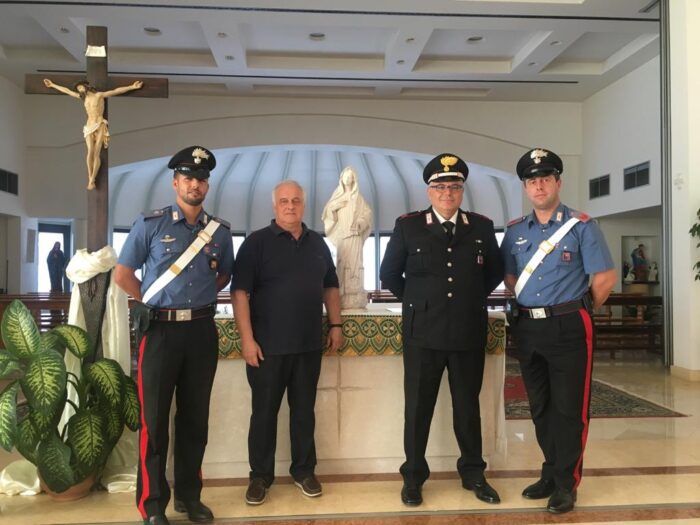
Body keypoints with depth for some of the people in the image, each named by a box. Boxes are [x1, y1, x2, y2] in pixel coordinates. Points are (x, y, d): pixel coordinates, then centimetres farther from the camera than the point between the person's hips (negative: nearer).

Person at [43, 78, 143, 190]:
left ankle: (92, 180, -16)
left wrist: (132, 87, -12)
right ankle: (90, 179, -17)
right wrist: (52, 85, 35)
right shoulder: (83, 97, 19)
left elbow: (116, 91, -5)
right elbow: (66, 90, 28)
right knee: (90, 151, -16)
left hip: (100, 126, -4)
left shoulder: (99, 95, 3)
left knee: (96, 153, -13)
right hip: (89, 126, 4)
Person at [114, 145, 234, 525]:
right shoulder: (150, 224, -2)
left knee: (195, 417, 11)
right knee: (154, 418, 3)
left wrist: (200, 300, 8)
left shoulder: (220, 231, 7)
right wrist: (153, 303, 2)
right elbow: (122, 274, 2)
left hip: (202, 331, 3)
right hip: (161, 330, -3)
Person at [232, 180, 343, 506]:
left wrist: (335, 324, 10)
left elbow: (330, 287, 17)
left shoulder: (317, 243, 11)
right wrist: (247, 338, -15)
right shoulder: (256, 242, -5)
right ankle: (260, 476, 23)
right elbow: (240, 292, -10)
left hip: (309, 345, 4)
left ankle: (304, 471, 28)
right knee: (264, 412, 7)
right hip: (268, 345, -4)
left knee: (304, 411, 13)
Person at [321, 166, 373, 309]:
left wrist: (360, 223, -13)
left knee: (353, 264, -9)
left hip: (354, 235, -1)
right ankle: (338, 299, -9)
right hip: (338, 234, 1)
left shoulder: (358, 198, 12)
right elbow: (327, 212, 10)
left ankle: (354, 299, -11)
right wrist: (335, 206, -9)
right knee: (339, 263, -8)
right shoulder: (336, 196, 15)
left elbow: (367, 213, 4)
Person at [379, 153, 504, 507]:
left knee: (468, 406, 14)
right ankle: (413, 477, 23)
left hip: (469, 333, 2)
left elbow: (495, 272, 17)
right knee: (417, 408, 8)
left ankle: (473, 474, 31)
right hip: (423, 333, -2)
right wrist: (416, 302, 9)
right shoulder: (407, 226, -3)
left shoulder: (481, 227, 3)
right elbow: (389, 274, 6)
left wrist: (473, 299, 12)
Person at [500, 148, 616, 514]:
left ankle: (566, 484, 17)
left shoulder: (581, 226, -5)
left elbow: (605, 277, -6)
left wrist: (579, 311, 2)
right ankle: (551, 473, 31)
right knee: (540, 407, 14)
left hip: (568, 328, -4)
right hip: (528, 328, 5)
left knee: (569, 408, 2)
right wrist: (530, 307, 8)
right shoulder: (514, 231, 7)